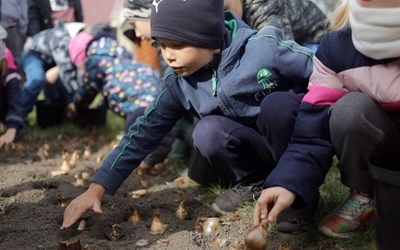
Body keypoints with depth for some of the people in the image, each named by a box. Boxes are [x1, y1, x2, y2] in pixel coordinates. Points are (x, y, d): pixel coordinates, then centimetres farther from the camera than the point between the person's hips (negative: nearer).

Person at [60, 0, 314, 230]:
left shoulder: (263, 48, -27)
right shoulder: (179, 82, -11)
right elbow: (145, 131, -8)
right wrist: (97, 188, -12)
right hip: (258, 147, 3)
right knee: (206, 133, -26)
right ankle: (254, 181, 1)